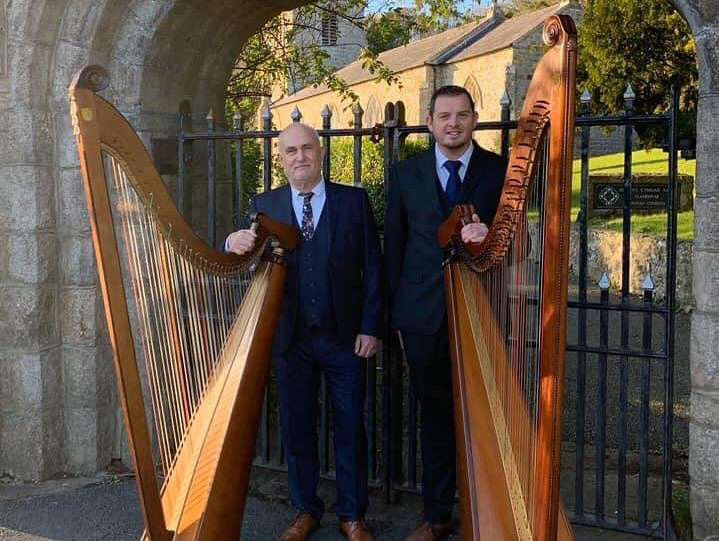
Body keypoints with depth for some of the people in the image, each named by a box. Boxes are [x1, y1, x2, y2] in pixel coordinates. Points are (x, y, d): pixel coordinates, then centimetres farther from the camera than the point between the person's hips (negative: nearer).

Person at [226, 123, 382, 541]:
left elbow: (373, 268, -1)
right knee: (297, 426, 10)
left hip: (345, 336, -1)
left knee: (351, 426, 6)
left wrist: (370, 328, -7)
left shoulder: (354, 200, 1)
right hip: (291, 337, 2)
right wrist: (234, 245, -25)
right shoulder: (265, 206, 6)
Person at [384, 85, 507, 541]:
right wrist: (398, 310, 5)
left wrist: (490, 235, -21)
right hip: (424, 315, 1)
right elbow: (394, 245, 8)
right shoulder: (406, 174, 7)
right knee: (436, 414, 10)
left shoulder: (500, 171, 2)